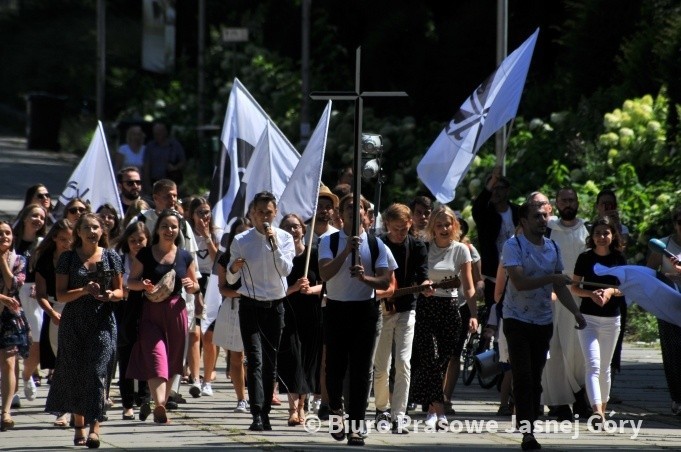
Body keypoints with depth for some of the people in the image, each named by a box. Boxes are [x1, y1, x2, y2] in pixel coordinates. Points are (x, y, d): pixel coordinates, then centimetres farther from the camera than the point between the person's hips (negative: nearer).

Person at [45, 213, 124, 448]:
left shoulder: (111, 257, 6)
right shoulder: (68, 258, 4)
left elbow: (120, 291, 11)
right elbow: (61, 294, 0)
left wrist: (111, 295, -12)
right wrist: (84, 290, -16)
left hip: (103, 322, -1)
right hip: (74, 322, 1)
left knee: (97, 372, -12)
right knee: (74, 373, 4)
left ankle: (94, 426, -17)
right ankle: (79, 425, 19)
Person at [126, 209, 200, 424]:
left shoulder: (185, 257, 8)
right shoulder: (145, 255, 2)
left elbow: (195, 286, 16)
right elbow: (130, 281, 6)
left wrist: (191, 285, -7)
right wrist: (142, 284, -15)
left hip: (175, 311, 3)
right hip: (150, 312, -3)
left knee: (172, 363, 6)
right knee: (155, 357, -16)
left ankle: (154, 402, 20)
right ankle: (159, 405, -28)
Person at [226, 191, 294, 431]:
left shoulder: (284, 238, 2)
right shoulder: (241, 241, -1)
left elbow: (286, 270, -13)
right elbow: (230, 279, 4)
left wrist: (274, 245, -21)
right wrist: (234, 268, -18)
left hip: (275, 306, 2)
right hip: (250, 305, -2)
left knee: (270, 362, 6)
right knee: (255, 360, -13)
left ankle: (266, 414, 14)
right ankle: (257, 415, -21)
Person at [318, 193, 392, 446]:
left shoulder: (375, 245, 3)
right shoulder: (329, 242, 0)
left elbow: (385, 282, 0)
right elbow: (325, 273, -15)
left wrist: (365, 277, -20)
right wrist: (347, 250, -24)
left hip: (365, 310, 0)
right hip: (336, 309, 0)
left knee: (361, 371, -3)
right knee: (335, 366, 4)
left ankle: (356, 428, -1)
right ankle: (336, 411, 32)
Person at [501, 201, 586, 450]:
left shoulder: (552, 248, 9)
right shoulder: (513, 246, -10)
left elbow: (559, 286, 16)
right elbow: (519, 282, -21)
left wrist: (576, 311, 6)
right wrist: (552, 278, -23)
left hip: (543, 321, 5)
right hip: (517, 319, -5)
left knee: (535, 379, 6)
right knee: (523, 378, -11)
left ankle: (530, 426, 11)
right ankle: (527, 432, -14)